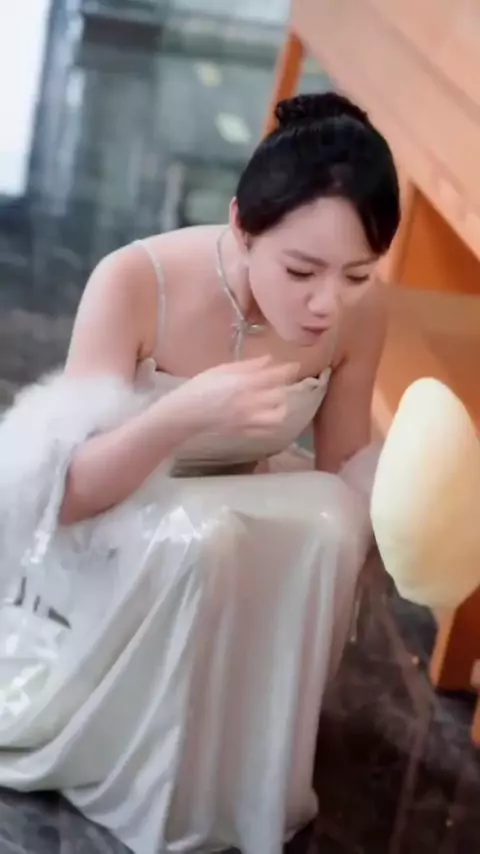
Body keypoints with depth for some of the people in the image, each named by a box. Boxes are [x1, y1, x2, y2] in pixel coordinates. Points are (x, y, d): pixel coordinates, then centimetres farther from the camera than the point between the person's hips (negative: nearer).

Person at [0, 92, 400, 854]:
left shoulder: (359, 311, -20)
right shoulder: (137, 283, -32)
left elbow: (344, 475, -6)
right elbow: (66, 495, -30)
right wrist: (183, 413, -48)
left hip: (246, 521, 4)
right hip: (104, 534, -3)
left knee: (325, 529, -28)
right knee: (197, 540, -35)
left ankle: (234, 784, -7)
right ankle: (113, 769, -10)